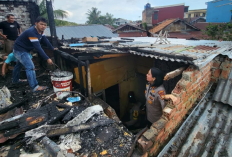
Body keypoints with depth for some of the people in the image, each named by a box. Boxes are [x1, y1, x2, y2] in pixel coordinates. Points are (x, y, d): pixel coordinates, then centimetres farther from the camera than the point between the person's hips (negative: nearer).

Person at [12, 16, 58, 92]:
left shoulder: (40, 30, -7)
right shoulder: (32, 32, -34)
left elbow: (45, 40, 2)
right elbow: (38, 47, -39)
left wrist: (52, 48, 5)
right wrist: (47, 59, -42)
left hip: (24, 50, 10)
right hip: (20, 50, -10)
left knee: (19, 65, 26)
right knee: (30, 67, -18)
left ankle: (15, 80, 48)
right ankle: (35, 87, -17)